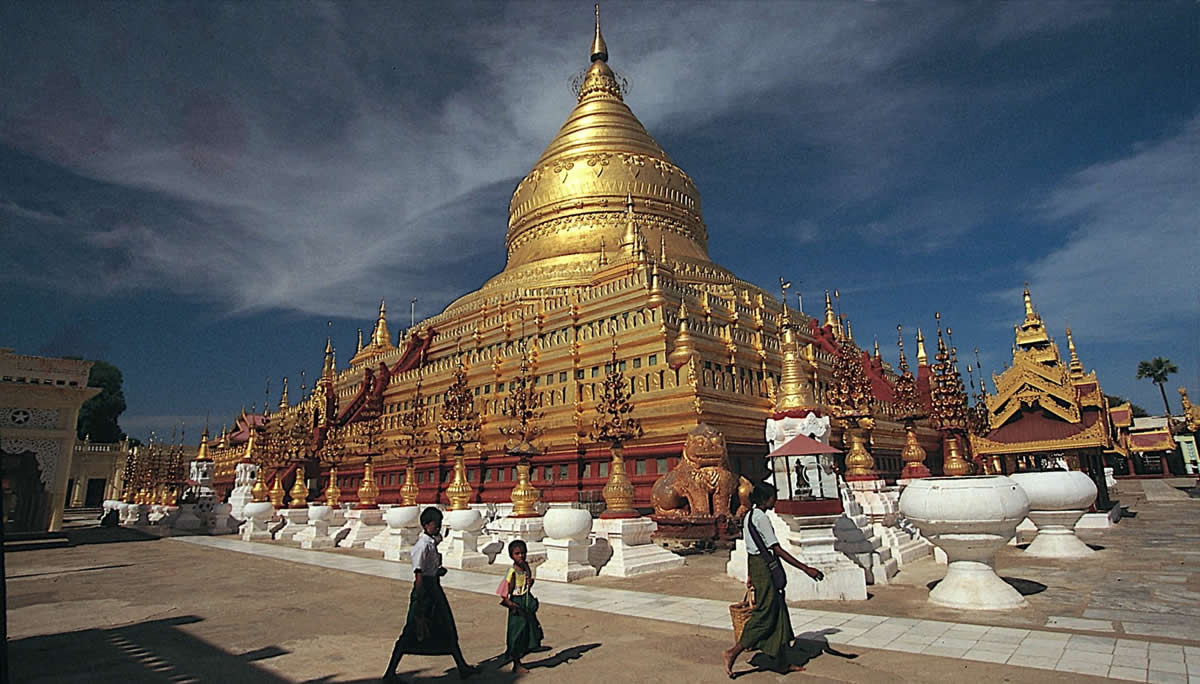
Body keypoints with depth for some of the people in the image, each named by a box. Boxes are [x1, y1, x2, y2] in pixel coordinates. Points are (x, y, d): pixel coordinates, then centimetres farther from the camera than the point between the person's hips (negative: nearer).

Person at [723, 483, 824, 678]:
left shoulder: (749, 516, 12)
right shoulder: (761, 518, -18)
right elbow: (777, 550, -21)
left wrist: (751, 576, 24)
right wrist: (805, 569, -19)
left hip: (754, 563, 10)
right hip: (764, 566, -10)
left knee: (778, 613, 14)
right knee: (765, 614, -3)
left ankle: (782, 663, 21)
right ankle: (733, 652, -1)